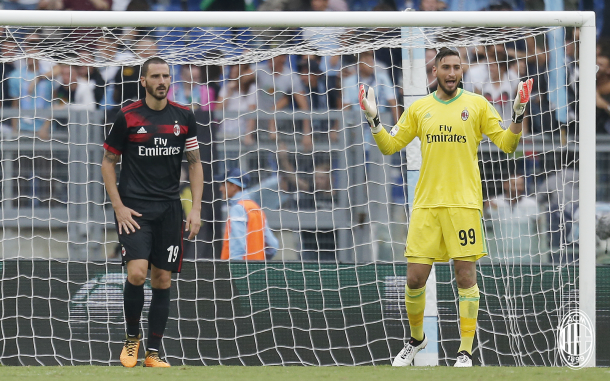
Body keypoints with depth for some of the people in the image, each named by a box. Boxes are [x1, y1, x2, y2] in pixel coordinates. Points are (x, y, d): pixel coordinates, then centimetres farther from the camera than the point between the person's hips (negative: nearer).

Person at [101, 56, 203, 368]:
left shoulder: (183, 117, 5)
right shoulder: (127, 117, -4)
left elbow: (195, 163, 11)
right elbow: (108, 162, 3)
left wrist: (196, 209, 1)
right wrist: (119, 207, -6)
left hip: (169, 209, 3)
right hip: (134, 208, -3)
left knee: (163, 280, 2)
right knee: (137, 272, -19)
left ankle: (153, 354, 9)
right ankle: (132, 338, 4)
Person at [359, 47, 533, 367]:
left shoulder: (477, 104, 4)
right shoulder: (419, 108, 10)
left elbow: (507, 144, 2)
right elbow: (388, 146, 14)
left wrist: (519, 114, -13)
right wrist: (372, 118, -1)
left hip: (464, 203, -2)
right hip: (426, 204, 2)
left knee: (466, 276, -4)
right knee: (415, 279, 0)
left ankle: (465, 352, 3)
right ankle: (416, 338, 24)